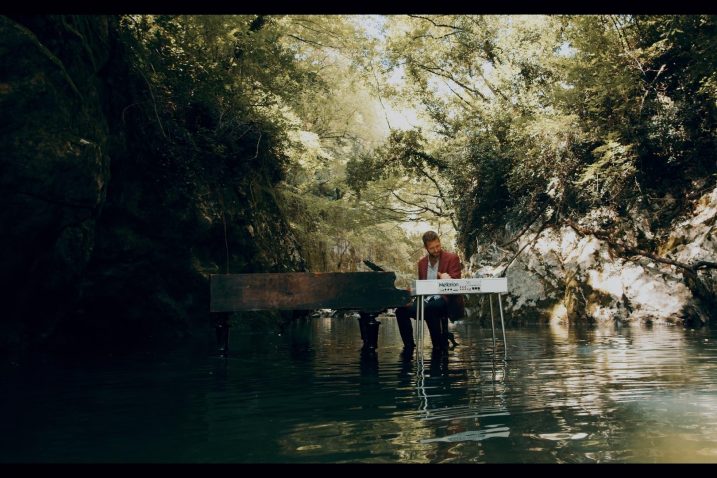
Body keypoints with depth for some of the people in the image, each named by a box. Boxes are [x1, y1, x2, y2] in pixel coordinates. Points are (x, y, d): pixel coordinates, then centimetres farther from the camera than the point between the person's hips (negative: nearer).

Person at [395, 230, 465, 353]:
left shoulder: (452, 258, -2)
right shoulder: (422, 262, 14)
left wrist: (445, 278, -30)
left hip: (445, 299, -5)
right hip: (426, 300, 5)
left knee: (428, 309, -36)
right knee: (401, 310, -17)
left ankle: (440, 344, -18)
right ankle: (409, 345, -4)